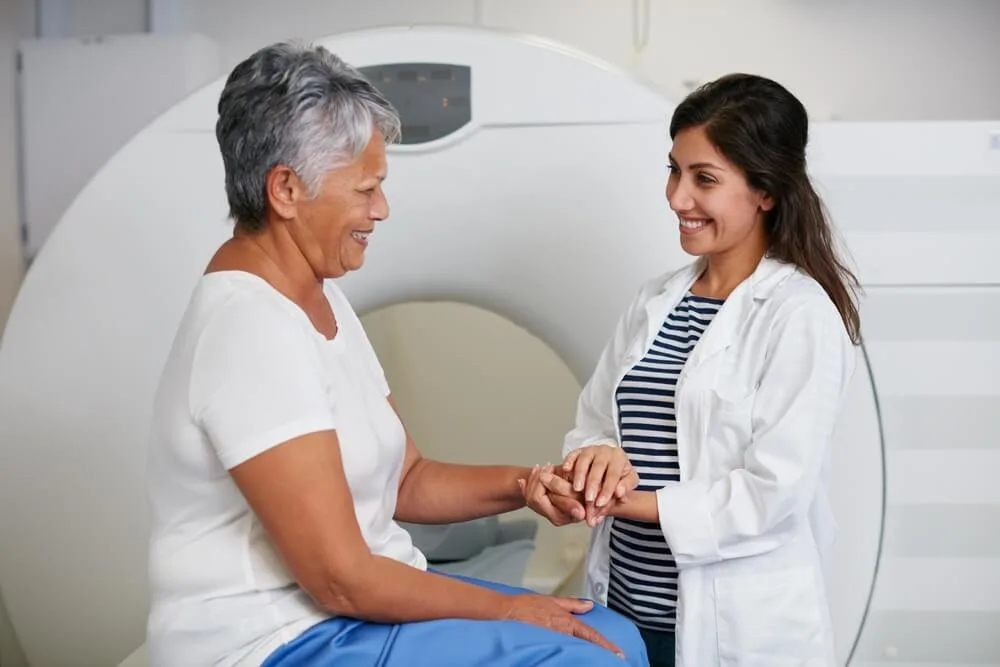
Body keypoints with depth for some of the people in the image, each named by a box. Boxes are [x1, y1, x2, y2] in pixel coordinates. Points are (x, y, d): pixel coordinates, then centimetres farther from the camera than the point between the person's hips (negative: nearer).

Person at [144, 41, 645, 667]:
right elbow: (341, 580, -23)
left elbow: (406, 480, 11)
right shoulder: (250, 327, -22)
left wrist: (527, 484, -5)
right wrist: (505, 608, -11)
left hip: (361, 601, 9)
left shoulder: (319, 297, 9)